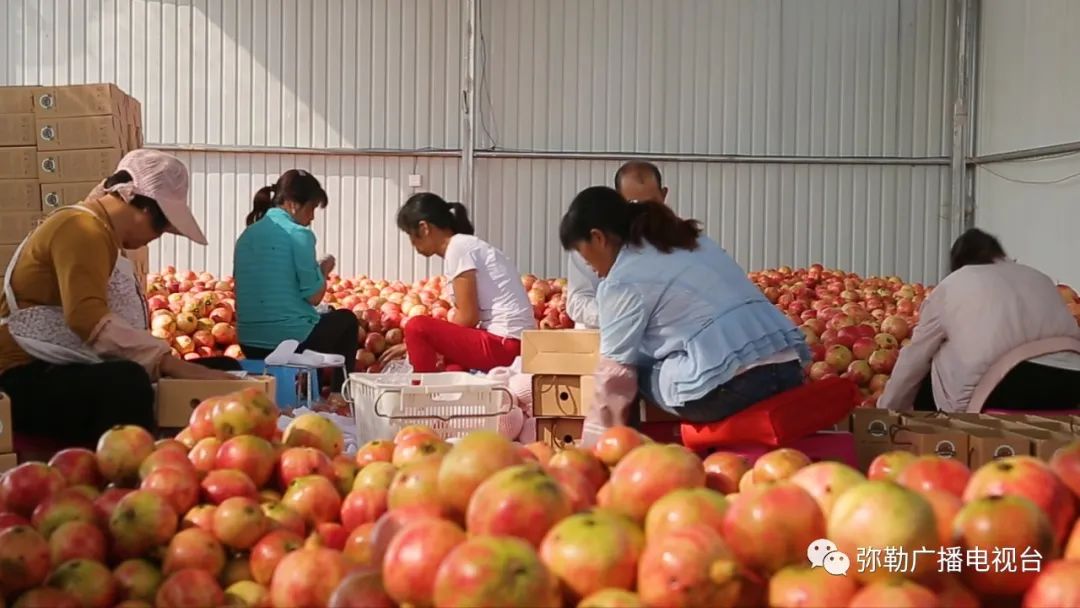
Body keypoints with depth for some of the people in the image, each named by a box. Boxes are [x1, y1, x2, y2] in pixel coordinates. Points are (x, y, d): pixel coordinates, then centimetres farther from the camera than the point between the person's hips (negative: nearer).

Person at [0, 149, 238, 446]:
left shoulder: (102, 233, 19)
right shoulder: (82, 229, -14)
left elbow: (113, 320, 11)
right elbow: (89, 319, -29)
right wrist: (169, 362, -32)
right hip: (30, 378, -10)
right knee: (127, 383, -39)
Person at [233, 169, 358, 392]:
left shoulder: (246, 235, 9)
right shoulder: (298, 234, -12)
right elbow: (314, 296, -12)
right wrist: (323, 270, 8)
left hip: (250, 344, 7)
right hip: (291, 339, -7)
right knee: (346, 319, 23)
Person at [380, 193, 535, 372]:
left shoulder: (458, 248, -9)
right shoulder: (467, 245, 18)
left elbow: (468, 317, -13)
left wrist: (414, 342, -2)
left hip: (504, 344, -10)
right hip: (513, 343, 10)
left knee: (417, 327, -15)